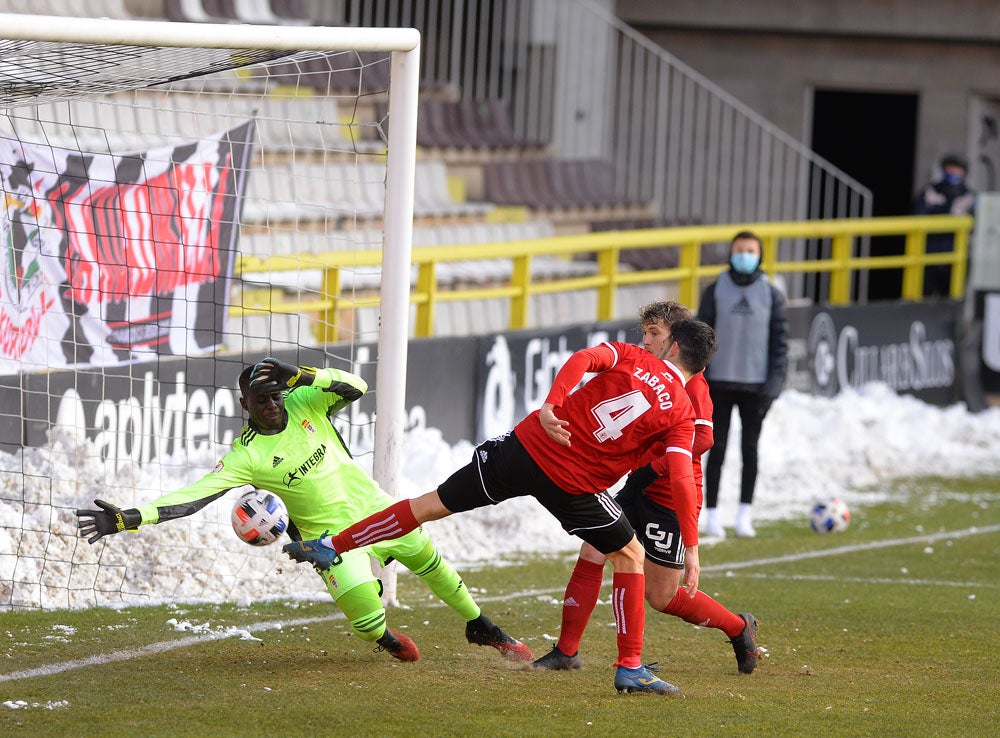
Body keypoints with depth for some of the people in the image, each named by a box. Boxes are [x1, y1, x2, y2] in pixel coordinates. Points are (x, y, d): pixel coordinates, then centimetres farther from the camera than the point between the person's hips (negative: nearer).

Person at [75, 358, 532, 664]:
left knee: (429, 561, 18)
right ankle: (387, 640, 18)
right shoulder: (246, 456, -19)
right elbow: (194, 496, -26)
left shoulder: (303, 404, -11)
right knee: (365, 616, -21)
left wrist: (297, 375, -37)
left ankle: (480, 628, 44)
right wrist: (127, 520, -37)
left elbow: (356, 387, -24)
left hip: (373, 507, 4)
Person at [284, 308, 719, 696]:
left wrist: (549, 406, -24)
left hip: (527, 445, 2)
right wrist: (691, 549, -9)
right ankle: (630, 668, 12)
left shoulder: (631, 357, 6)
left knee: (431, 505, 12)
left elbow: (584, 358, -15)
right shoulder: (680, 414, 1)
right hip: (574, 487, -2)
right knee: (630, 557, 18)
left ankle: (332, 546, 16)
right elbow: (683, 480, -11)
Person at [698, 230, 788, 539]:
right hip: (719, 384, 0)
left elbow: (780, 340, 3)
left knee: (750, 449, 3)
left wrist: (774, 382, -6)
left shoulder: (771, 294, 2)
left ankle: (744, 515, 10)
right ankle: (712, 514, 6)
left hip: (756, 385, 0)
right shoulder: (715, 291, 2)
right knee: (717, 449, 1)